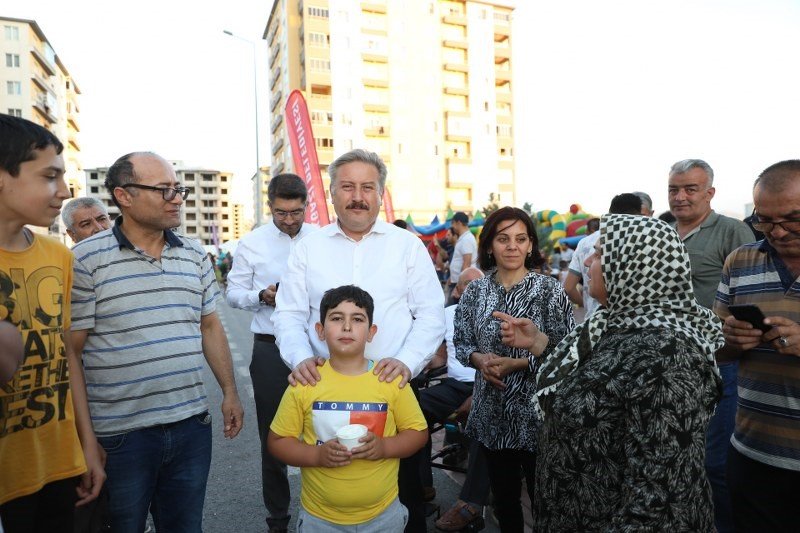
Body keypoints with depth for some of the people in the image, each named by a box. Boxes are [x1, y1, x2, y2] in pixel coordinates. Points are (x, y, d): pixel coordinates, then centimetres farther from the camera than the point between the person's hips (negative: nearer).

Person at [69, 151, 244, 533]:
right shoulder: (86, 259, -9)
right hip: (120, 433, -4)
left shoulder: (195, 255, 6)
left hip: (192, 423, 4)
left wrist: (229, 392, 10)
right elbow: (70, 351, -9)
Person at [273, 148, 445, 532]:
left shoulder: (408, 245, 3)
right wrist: (301, 357, -15)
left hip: (393, 385, 0)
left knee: (403, 486, 12)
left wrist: (407, 361, -16)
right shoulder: (308, 248, 6)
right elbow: (289, 314, 4)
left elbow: (431, 314, -1)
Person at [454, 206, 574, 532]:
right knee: (503, 495, 20)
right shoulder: (475, 291, 0)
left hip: (536, 411, -3)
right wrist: (479, 359, -14)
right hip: (492, 411, 3)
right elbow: (460, 343, 6)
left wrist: (516, 364, -19)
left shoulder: (550, 291, -10)